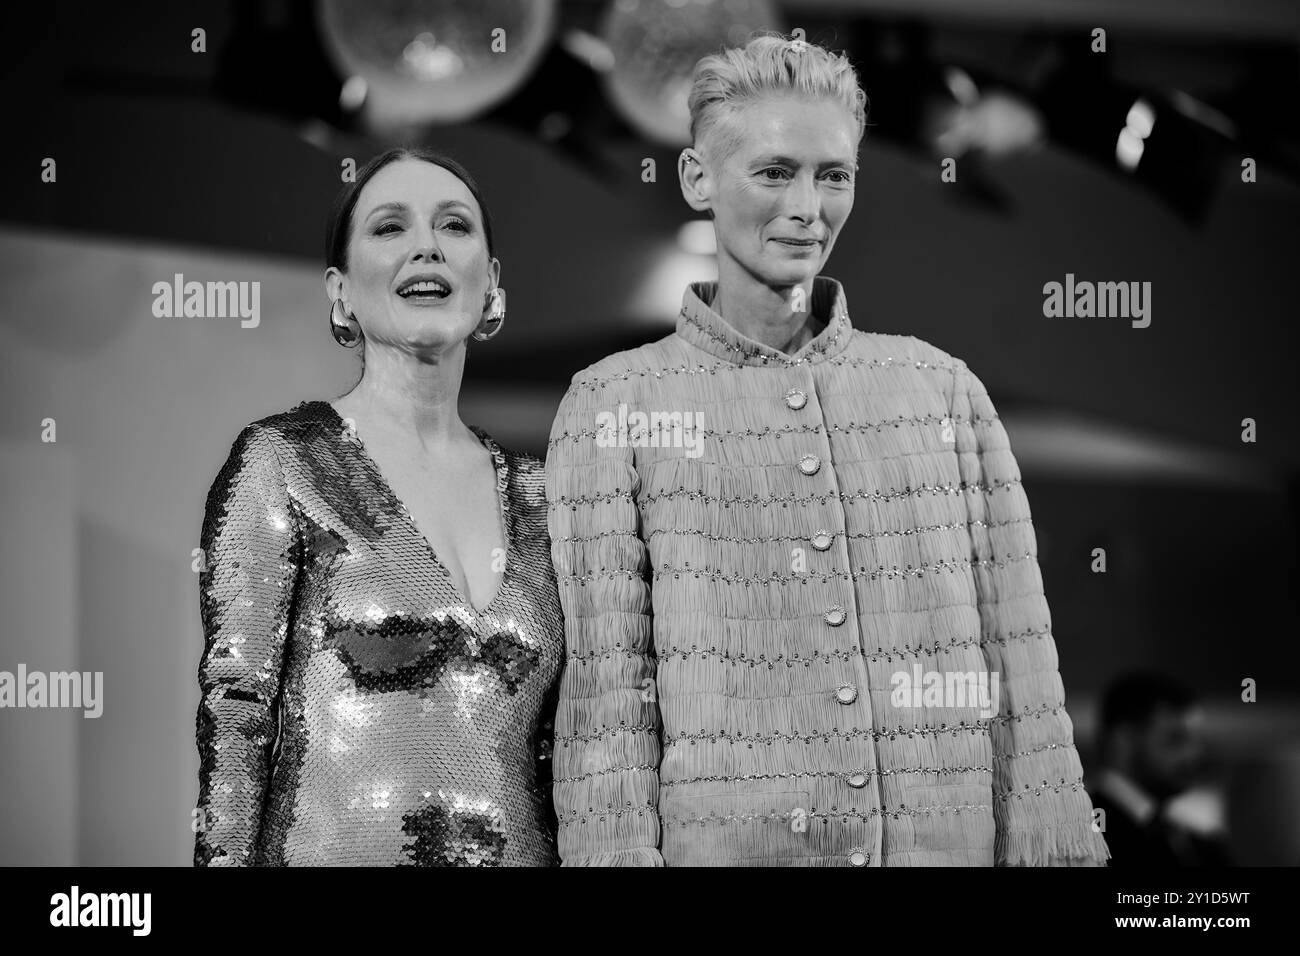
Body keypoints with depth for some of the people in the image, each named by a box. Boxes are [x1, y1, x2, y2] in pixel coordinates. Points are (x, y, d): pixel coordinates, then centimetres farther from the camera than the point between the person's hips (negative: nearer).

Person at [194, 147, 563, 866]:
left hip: (522, 848, 5)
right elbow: (232, 719, -10)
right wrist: (227, 858, -17)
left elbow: (545, 747, 10)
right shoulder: (279, 463, -7)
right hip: (336, 851, -5)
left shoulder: (530, 492, 7)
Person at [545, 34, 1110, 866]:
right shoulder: (613, 407, 0)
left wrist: (1054, 848, 0)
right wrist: (624, 852, -12)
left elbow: (1019, 673, 5)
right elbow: (605, 698, -5)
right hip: (722, 841, -2)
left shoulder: (946, 390, 7)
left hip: (948, 839, 3)